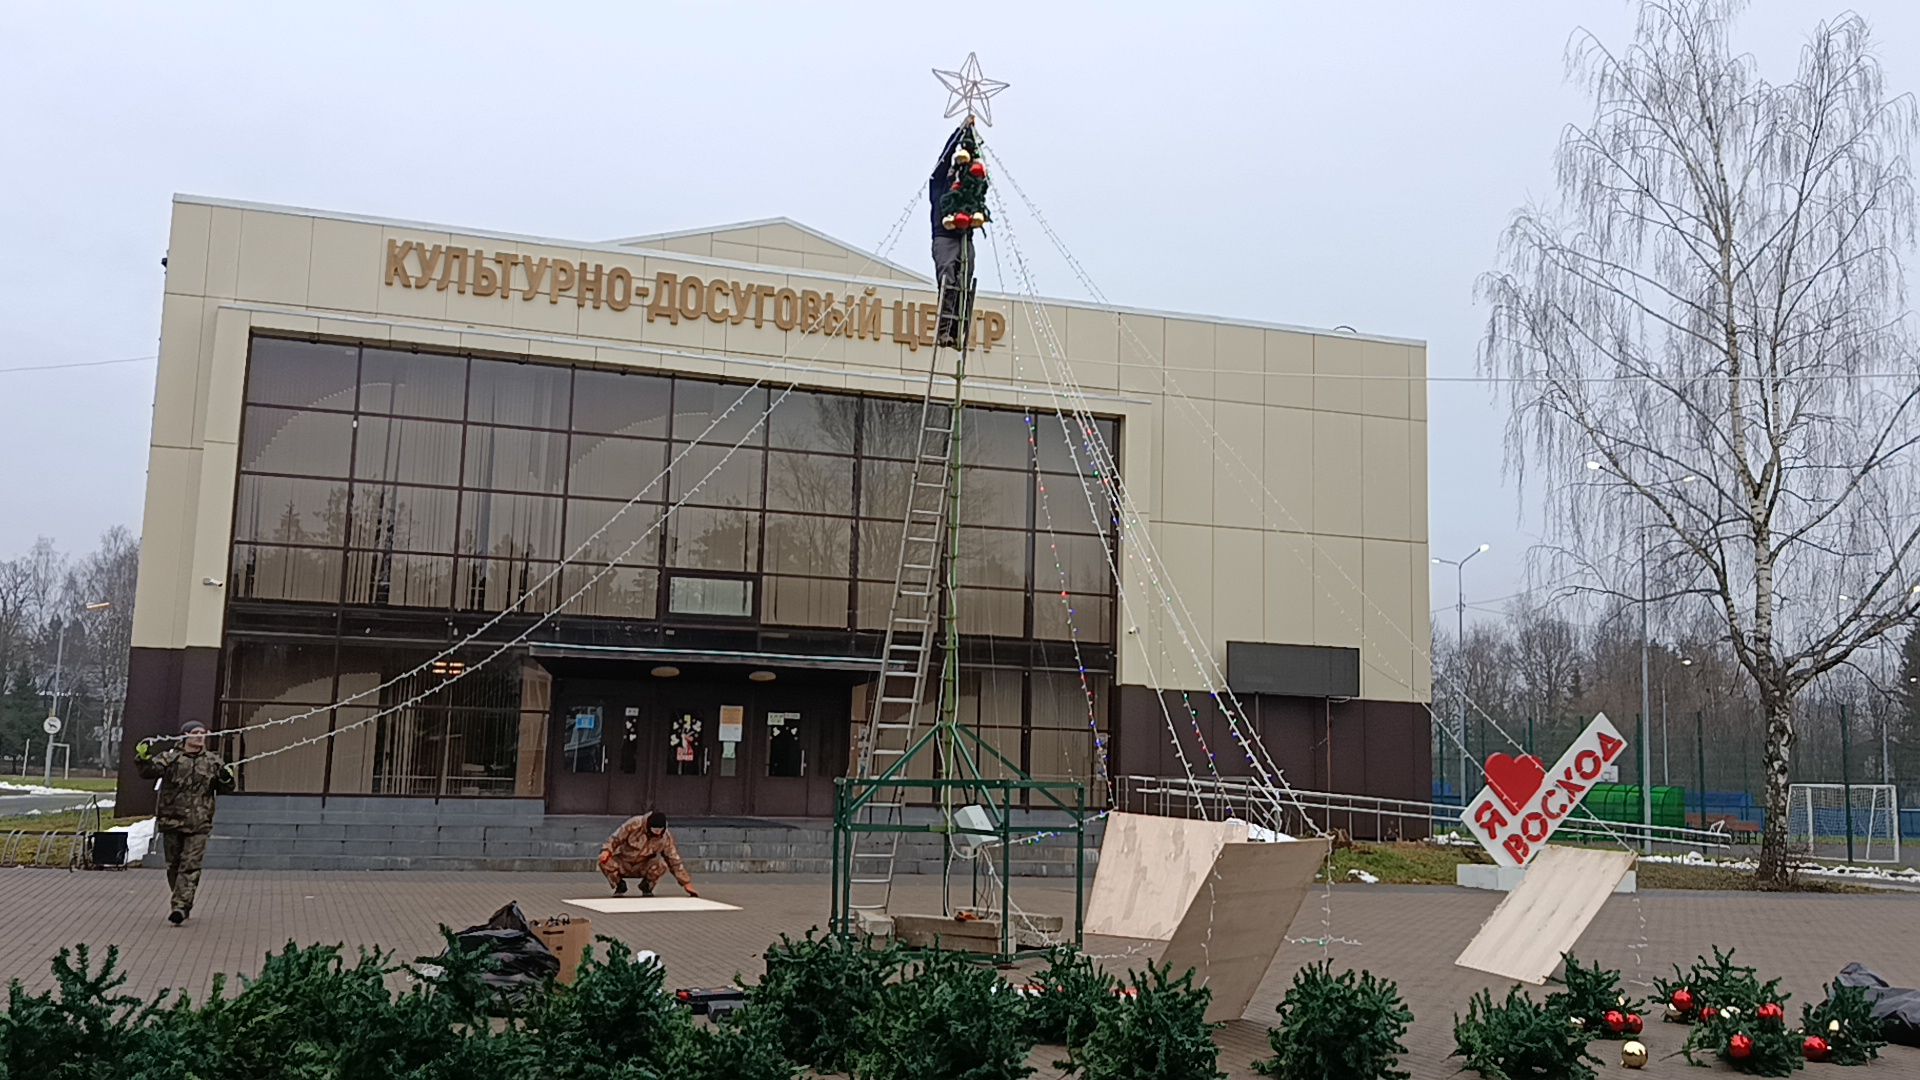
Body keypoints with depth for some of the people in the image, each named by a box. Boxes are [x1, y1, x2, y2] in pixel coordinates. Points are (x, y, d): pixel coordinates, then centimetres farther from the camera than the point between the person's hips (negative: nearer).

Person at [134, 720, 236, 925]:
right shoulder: (170, 758, 3)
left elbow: (223, 790, 14)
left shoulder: (213, 761, 8)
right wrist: (144, 757, -28)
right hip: (171, 821, 1)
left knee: (190, 866, -10)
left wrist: (226, 779, -7)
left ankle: (181, 906, -13)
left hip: (198, 824, -1)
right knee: (173, 865, 10)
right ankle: (183, 904, 25)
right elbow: (150, 770, -10)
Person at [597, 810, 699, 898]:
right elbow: (616, 838, -15)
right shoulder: (635, 824, -23)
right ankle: (620, 886, -3)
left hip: (642, 867, 1)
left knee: (662, 865, -30)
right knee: (605, 861, -33)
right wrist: (606, 850, -34)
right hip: (623, 864, -1)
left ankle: (646, 886, 1)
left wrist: (686, 883, -8)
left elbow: (674, 861, -7)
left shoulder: (666, 838, -14)